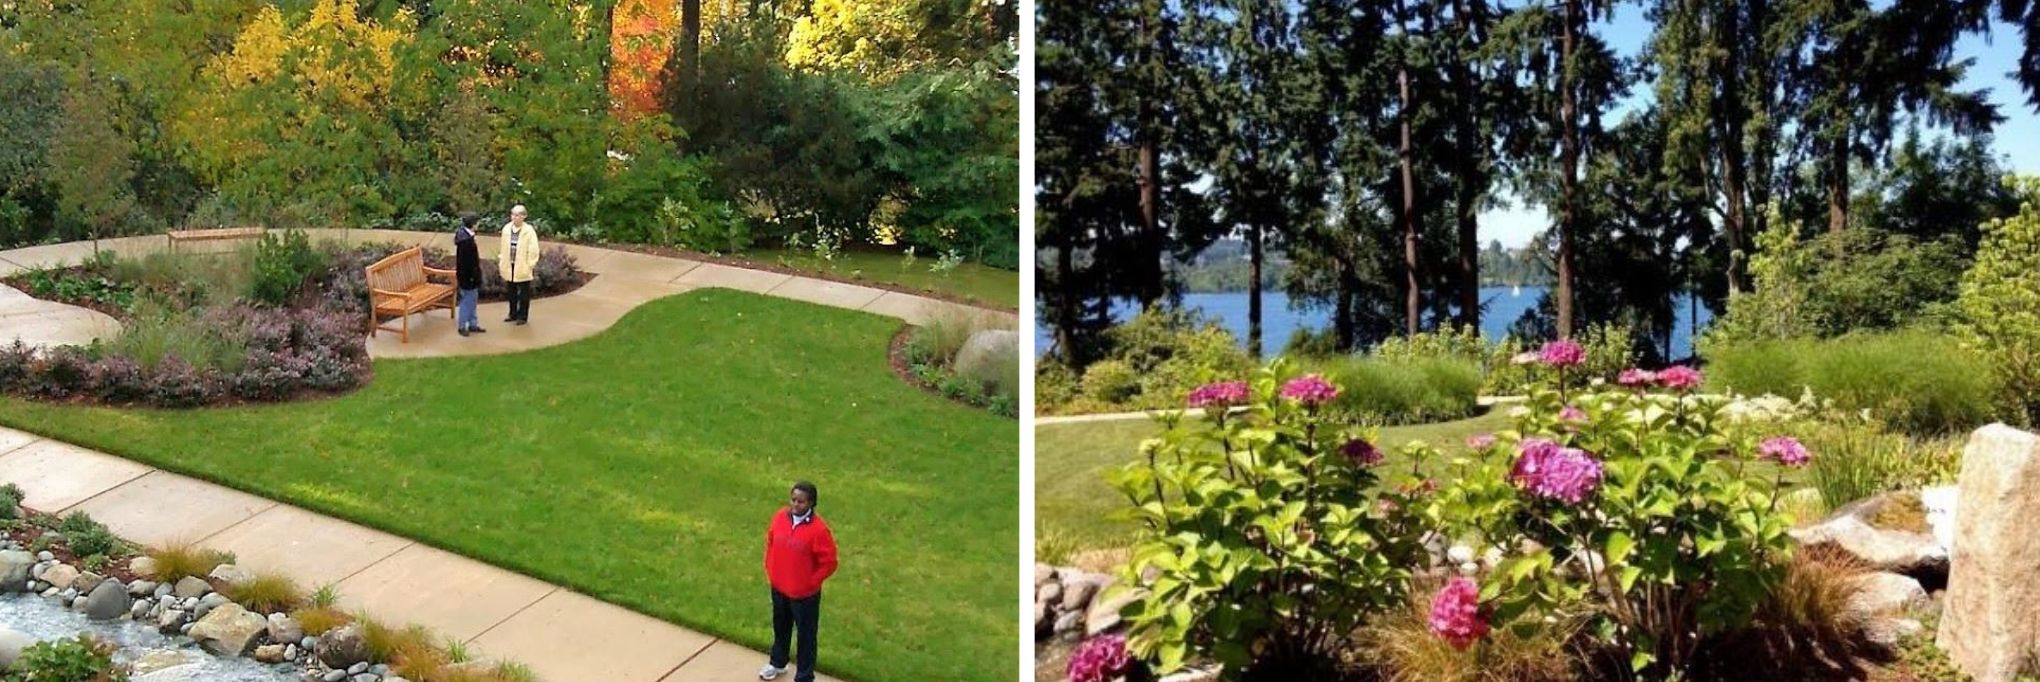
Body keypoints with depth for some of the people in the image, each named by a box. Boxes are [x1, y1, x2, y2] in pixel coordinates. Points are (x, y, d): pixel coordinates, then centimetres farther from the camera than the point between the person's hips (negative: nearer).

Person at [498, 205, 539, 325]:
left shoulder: (529, 231, -12)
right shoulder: (506, 229, 3)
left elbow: (533, 249, -11)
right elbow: (504, 247, 11)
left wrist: (532, 264, -13)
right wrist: (501, 260, 11)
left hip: (523, 267, -5)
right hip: (510, 266, 5)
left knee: (524, 293, 5)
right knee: (511, 292, 15)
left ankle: (523, 316, 14)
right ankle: (513, 314, 28)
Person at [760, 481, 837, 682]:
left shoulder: (818, 529, -24)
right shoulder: (780, 517, -8)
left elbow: (829, 562, -16)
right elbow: (770, 543, 9)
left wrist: (809, 582, -12)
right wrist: (770, 571, 7)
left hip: (804, 594, -5)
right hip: (779, 588, 5)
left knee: (805, 635, 11)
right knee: (780, 628, 27)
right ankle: (777, 663, 51)